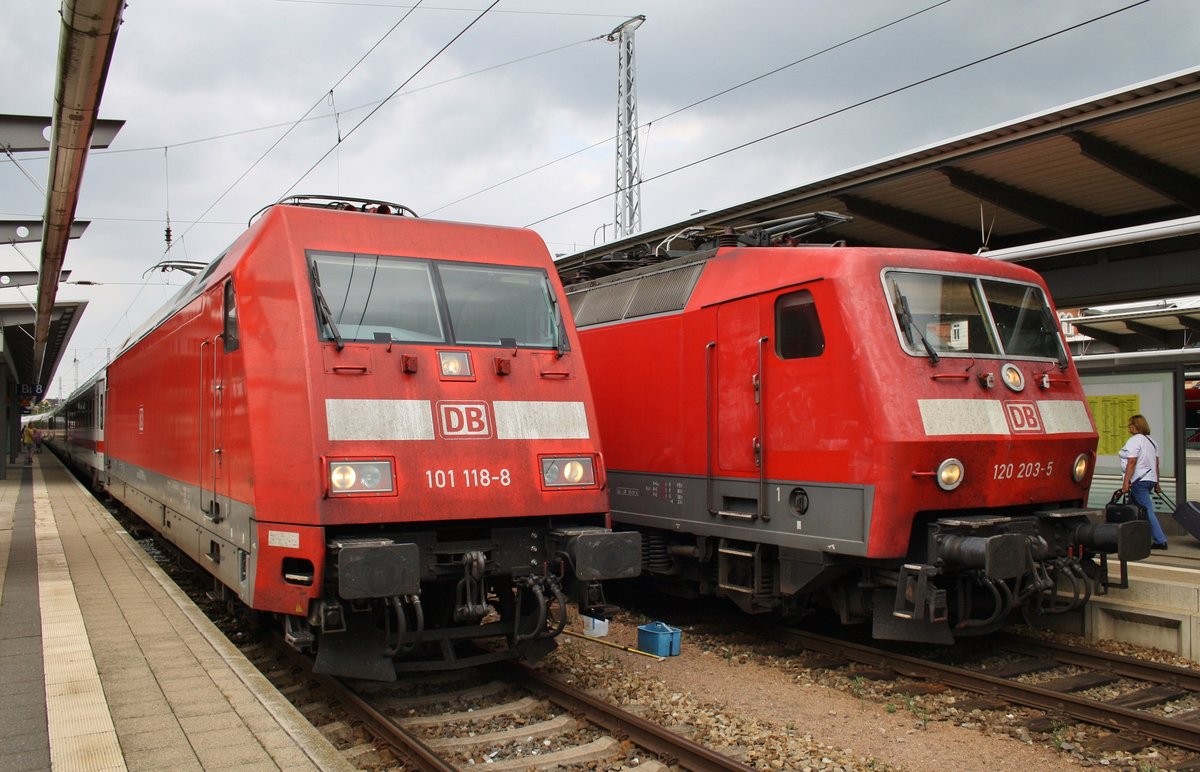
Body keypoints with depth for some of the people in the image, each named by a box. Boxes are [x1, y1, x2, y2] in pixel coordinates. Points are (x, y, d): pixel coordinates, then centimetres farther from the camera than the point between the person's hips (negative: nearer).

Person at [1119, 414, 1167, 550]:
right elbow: (1156, 464, 18)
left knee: (1147, 511, -8)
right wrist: (1157, 484, 21)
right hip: (1150, 480, 9)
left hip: (1139, 481, -9)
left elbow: (1132, 462, -20)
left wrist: (1125, 482, -22)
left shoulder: (1134, 441, -12)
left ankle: (1160, 541, -10)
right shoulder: (1151, 441, 17)